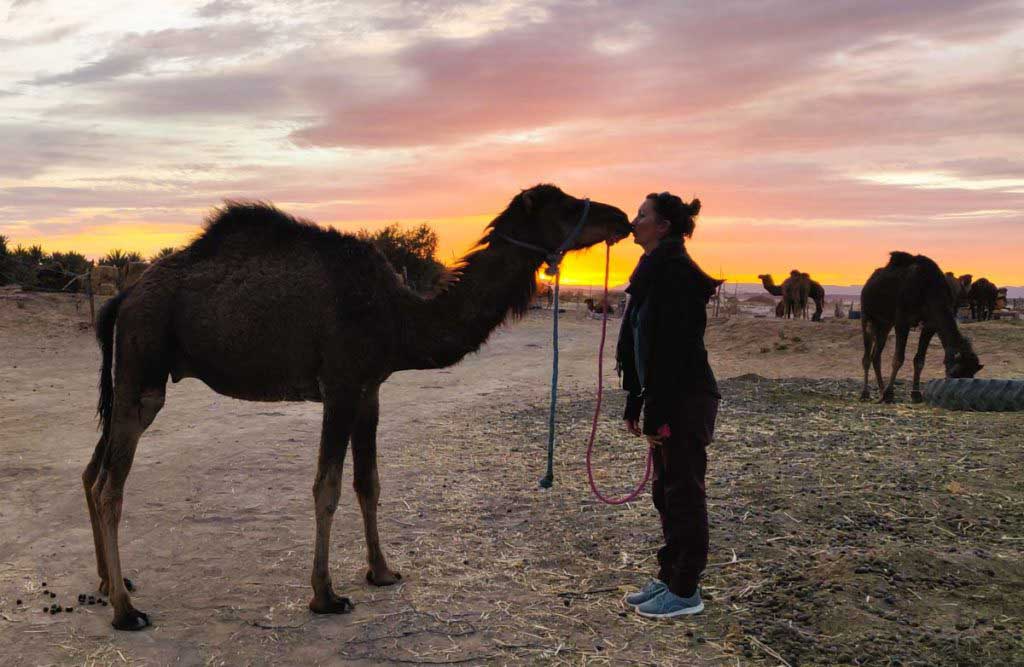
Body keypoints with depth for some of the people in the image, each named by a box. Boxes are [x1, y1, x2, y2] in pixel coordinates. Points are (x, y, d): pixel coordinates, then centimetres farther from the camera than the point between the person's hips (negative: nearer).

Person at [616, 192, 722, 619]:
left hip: (684, 400, -10)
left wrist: (656, 413, -22)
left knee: (683, 493, -1)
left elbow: (671, 348, -22)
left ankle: (685, 592, 11)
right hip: (670, 400, 10)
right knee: (667, 493, 16)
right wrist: (635, 404, 19)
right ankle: (670, 578, 28)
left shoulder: (674, 271, -16)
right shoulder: (655, 270, 15)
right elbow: (643, 345, 18)